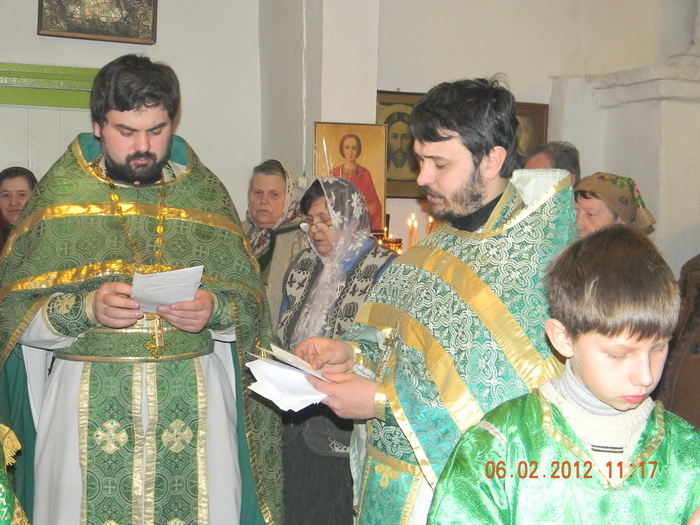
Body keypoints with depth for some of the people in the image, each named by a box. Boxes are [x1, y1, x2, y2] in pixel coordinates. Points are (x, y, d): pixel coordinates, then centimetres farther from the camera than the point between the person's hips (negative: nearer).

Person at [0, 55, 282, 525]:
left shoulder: (205, 192, 7)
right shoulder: (61, 193, 3)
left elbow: (251, 306, 6)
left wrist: (215, 309, -14)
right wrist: (84, 308, -18)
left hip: (196, 396, 1)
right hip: (89, 397, -1)